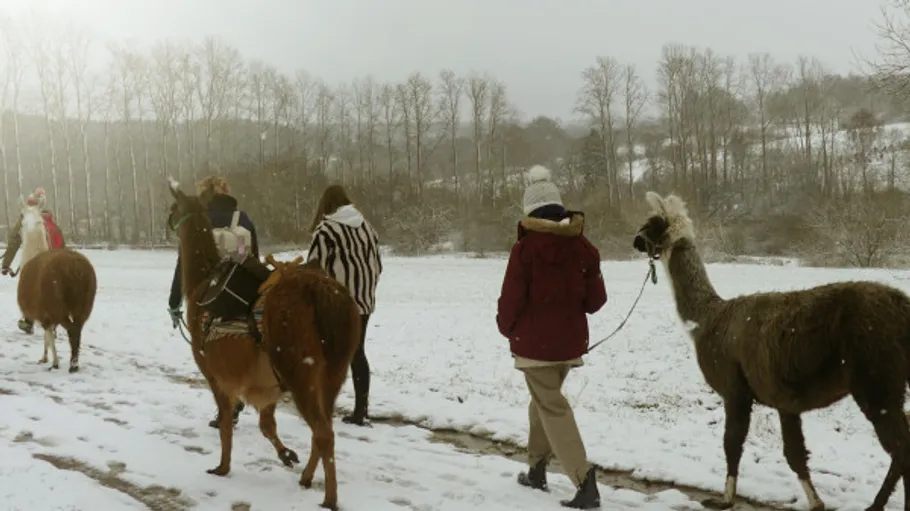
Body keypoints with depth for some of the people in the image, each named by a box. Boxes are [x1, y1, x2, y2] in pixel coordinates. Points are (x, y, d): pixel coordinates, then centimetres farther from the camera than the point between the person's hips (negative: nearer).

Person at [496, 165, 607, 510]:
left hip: (534, 341, -5)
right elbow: (596, 299, 3)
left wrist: (507, 327, 7)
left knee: (552, 408, -3)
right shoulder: (583, 247, 0)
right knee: (544, 399, 23)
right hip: (570, 341, 6)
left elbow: (511, 297, -12)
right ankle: (537, 470, 32)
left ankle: (585, 482, -15)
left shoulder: (525, 247, -14)